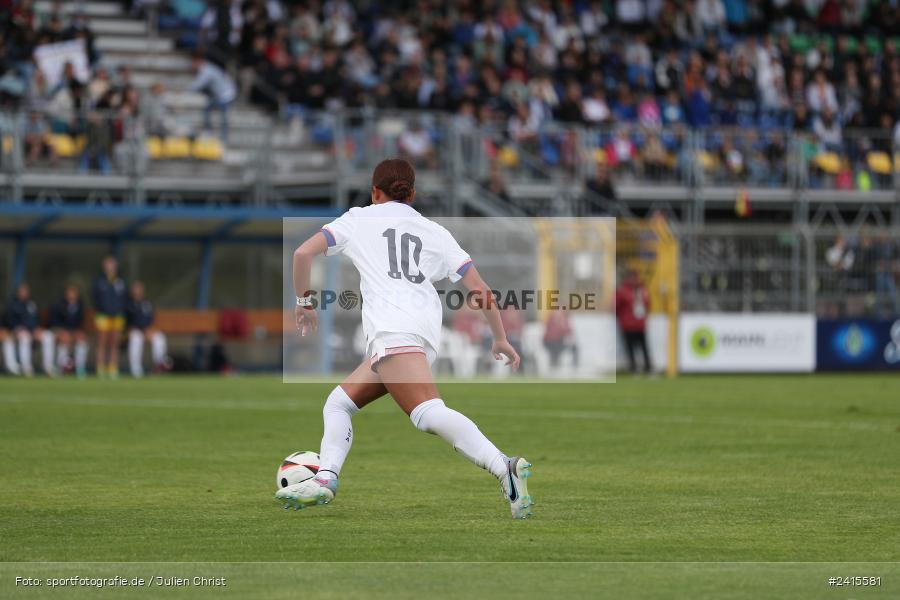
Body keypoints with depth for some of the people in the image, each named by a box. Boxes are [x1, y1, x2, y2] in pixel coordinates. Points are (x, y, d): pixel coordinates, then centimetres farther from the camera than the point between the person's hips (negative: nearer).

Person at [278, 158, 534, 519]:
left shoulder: (360, 219, 19)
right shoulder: (434, 231, 25)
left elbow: (303, 253, 9)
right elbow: (480, 289, 17)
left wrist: (304, 302, 23)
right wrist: (500, 340, 25)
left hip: (391, 329, -6)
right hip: (428, 336, 6)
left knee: (428, 412, -26)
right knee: (339, 402, 19)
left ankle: (504, 468, -45)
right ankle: (325, 479, 1)